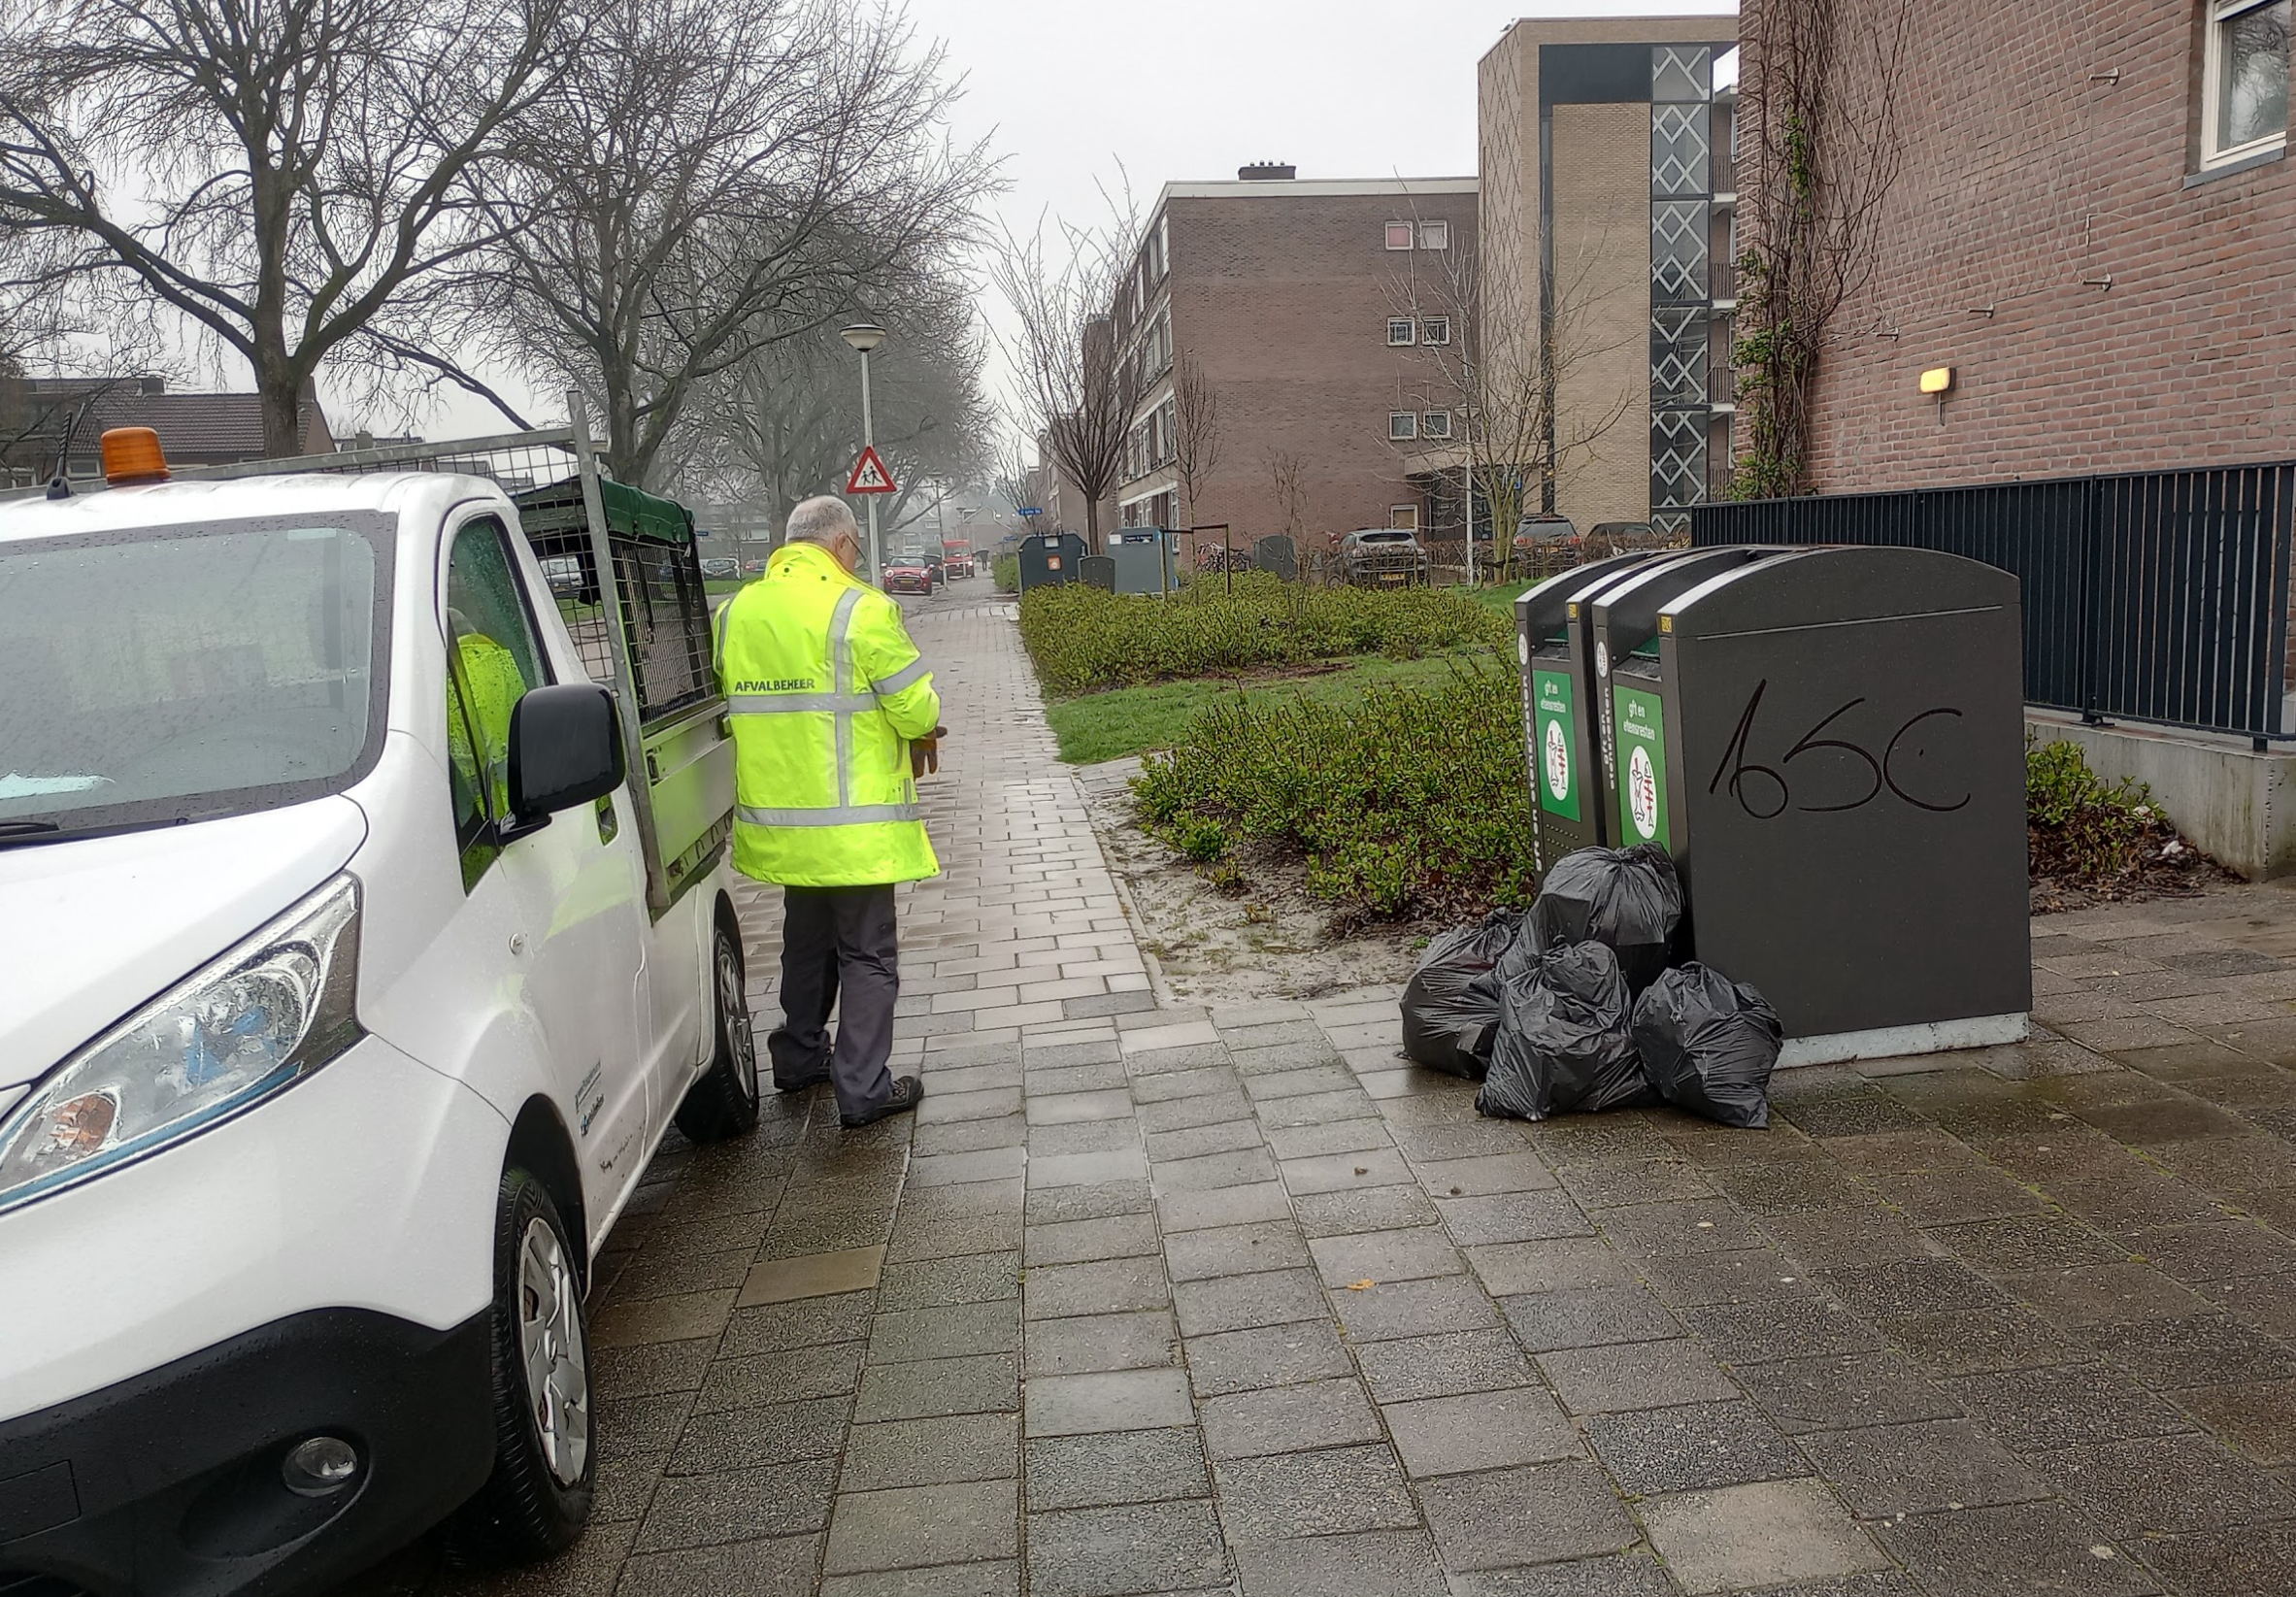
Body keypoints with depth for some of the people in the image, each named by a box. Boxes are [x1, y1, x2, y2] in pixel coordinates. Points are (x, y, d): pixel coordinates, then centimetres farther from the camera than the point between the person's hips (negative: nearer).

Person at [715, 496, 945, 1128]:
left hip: (779, 817, 7)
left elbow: (729, 704, 9)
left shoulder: (734, 612, 5)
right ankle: (863, 1088, 7)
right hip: (854, 822, -6)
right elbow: (916, 706, -15)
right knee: (867, 953, 4)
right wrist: (924, 732, 7)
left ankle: (799, 1057, 36)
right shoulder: (861, 609, -15)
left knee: (806, 938, 24)